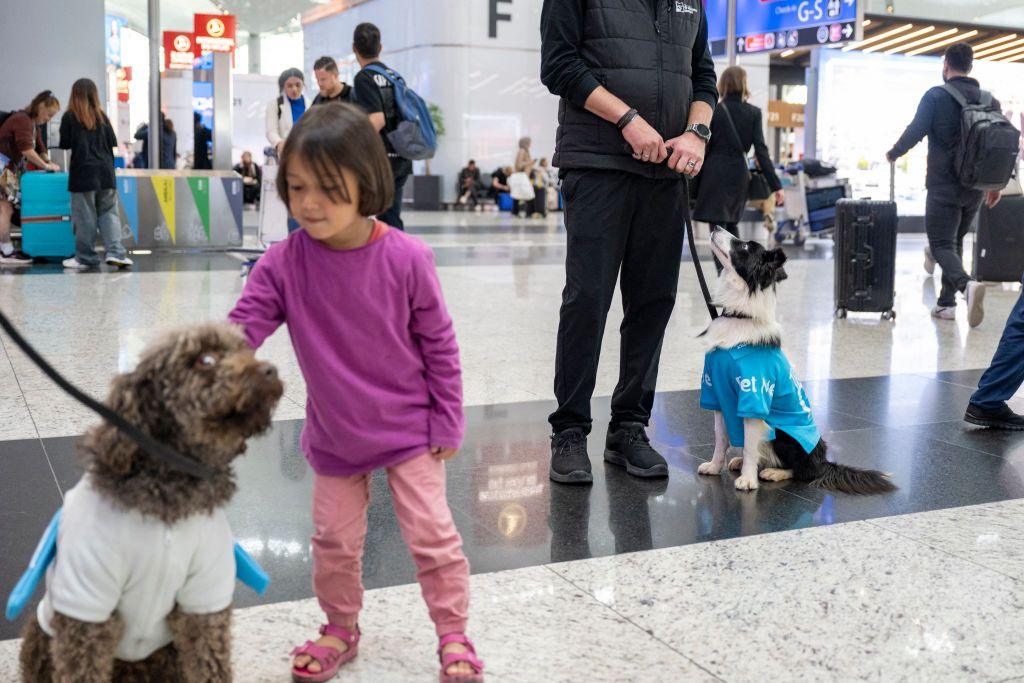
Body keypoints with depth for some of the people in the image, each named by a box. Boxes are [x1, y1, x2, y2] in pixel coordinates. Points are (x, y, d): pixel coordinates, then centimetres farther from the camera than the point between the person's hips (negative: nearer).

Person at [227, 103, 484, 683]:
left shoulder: (406, 258, -20)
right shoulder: (283, 263, -15)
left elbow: (439, 343, -10)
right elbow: (242, 329, -16)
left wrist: (447, 421, -6)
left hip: (410, 429, -2)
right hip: (334, 434, 3)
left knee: (432, 534, 5)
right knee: (335, 542, 15)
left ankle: (454, 634, 26)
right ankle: (341, 629, 39)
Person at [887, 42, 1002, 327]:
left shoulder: (936, 96, -7)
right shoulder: (988, 99, 9)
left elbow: (915, 131, -11)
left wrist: (893, 154, 9)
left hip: (943, 185, -5)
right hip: (976, 187, 5)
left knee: (942, 245, -5)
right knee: (956, 241, 18)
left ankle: (966, 284, -32)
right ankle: (946, 303, 18)